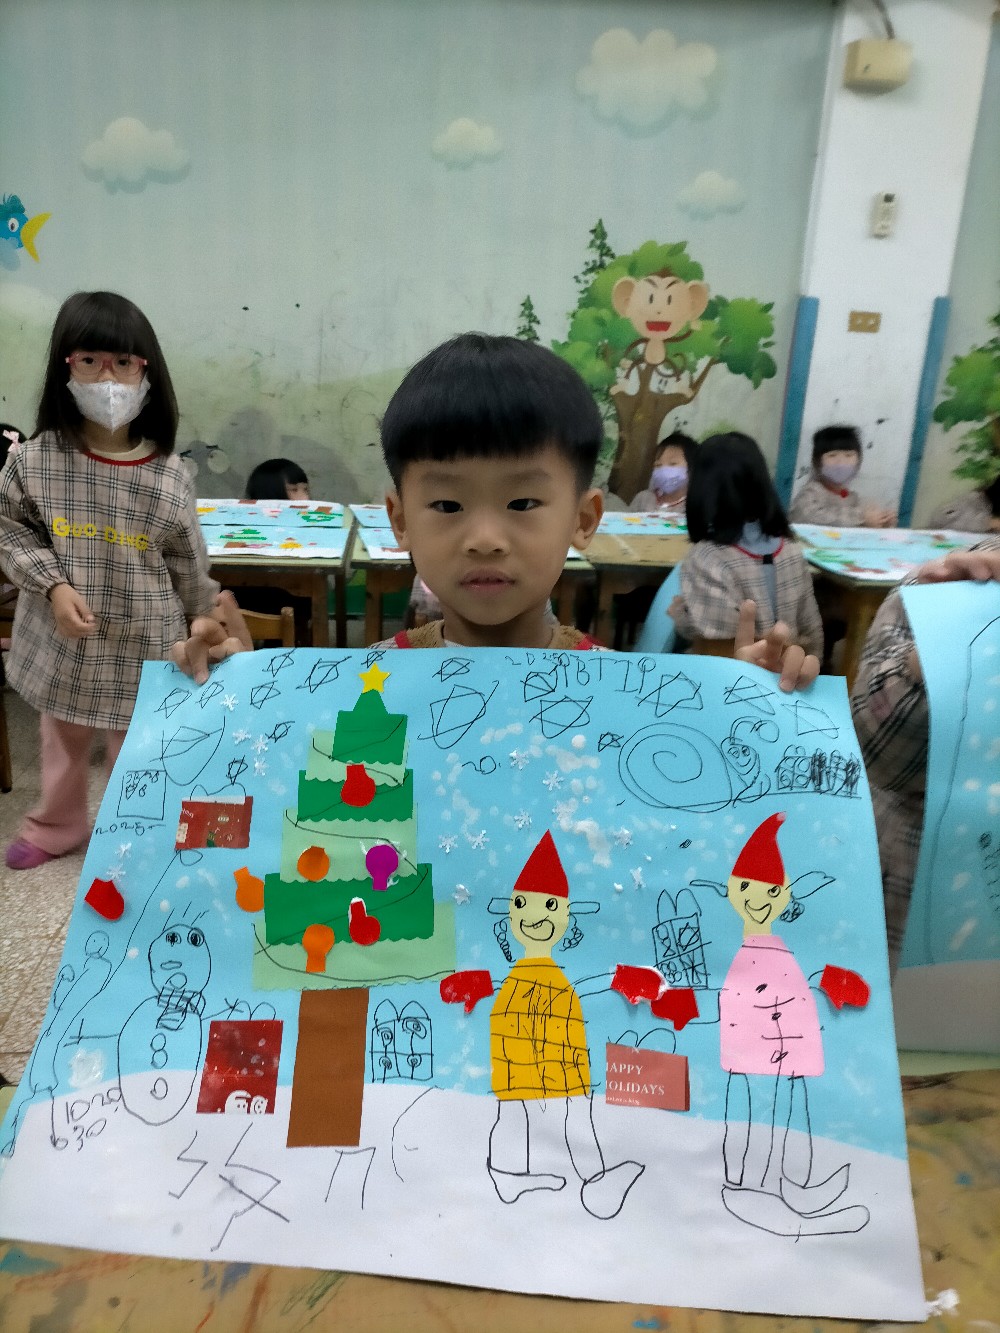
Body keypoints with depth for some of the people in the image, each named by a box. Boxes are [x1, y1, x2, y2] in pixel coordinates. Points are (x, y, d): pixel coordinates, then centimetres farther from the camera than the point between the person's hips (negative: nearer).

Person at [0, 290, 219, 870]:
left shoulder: (168, 475, -13)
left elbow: (189, 563, -2)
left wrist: (208, 623, 8)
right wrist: (53, 584, -15)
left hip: (143, 641, -2)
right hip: (61, 638, 2)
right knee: (62, 742, 24)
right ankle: (57, 825, 49)